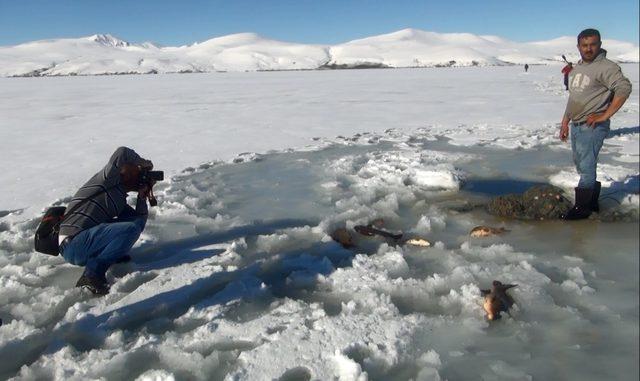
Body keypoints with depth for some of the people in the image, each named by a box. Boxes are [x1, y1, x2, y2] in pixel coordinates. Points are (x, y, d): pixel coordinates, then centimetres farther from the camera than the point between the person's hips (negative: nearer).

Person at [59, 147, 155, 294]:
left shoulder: (120, 198, 20)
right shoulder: (110, 179, -3)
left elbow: (140, 220, 18)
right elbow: (122, 153, -22)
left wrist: (142, 196, 11)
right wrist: (145, 163, -6)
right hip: (74, 245, -8)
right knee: (131, 229, -25)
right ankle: (91, 275, -18)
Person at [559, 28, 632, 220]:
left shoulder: (606, 67, -12)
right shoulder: (576, 68, 15)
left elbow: (624, 88, -23)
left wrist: (605, 116, -21)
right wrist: (565, 122, 19)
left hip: (592, 127, -9)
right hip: (576, 125, 9)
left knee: (586, 167, -6)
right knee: (581, 165, 15)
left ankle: (582, 207, 2)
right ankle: (592, 202, 27)